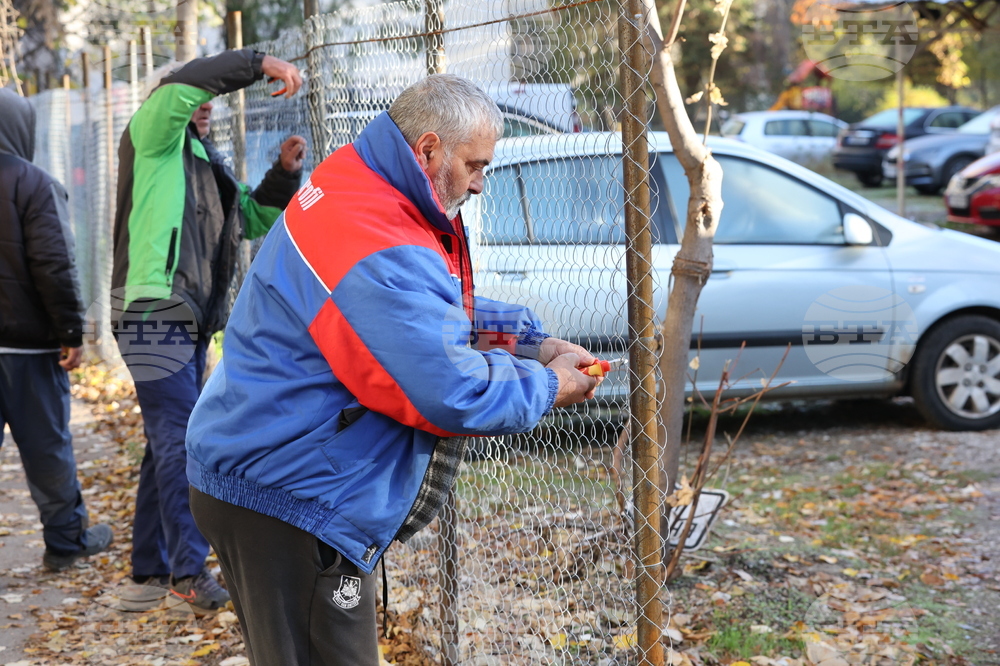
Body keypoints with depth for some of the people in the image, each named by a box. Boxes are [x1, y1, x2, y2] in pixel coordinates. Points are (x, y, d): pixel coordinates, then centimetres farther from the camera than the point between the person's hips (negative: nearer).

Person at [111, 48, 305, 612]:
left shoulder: (208, 164, 22)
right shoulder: (152, 140, -1)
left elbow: (255, 219, 25)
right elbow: (181, 87, -20)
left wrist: (285, 172, 9)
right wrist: (260, 64, -20)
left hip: (191, 322, 9)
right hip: (154, 315, -9)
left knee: (168, 445, 11)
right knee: (181, 442, -12)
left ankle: (151, 573, 18)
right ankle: (190, 571, -9)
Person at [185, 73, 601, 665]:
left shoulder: (355, 190, 9)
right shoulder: (381, 253, -27)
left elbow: (446, 317, 21)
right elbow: (453, 396, -26)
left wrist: (534, 344, 9)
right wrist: (548, 388, -8)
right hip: (286, 499, -11)